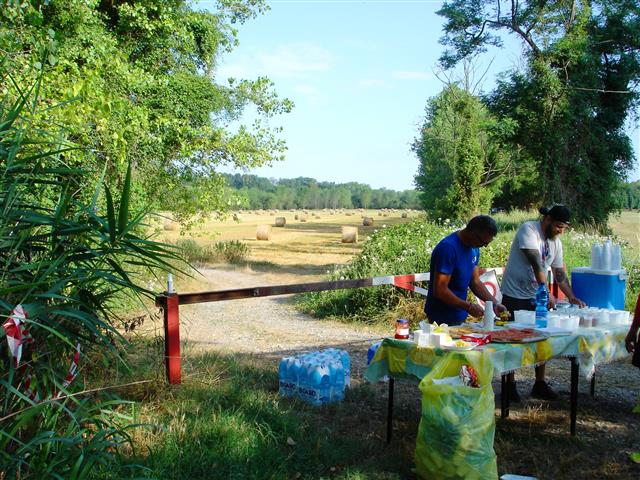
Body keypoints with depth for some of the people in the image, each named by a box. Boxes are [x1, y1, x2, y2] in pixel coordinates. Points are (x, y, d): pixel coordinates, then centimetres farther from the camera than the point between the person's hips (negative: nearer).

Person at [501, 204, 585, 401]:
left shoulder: (555, 242, 7)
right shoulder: (528, 230, -17)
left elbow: (559, 272, 12)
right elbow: (536, 264, -26)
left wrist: (571, 297, 2)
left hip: (537, 297, 7)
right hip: (515, 296, -7)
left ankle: (540, 384, 22)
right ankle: (510, 385, 14)